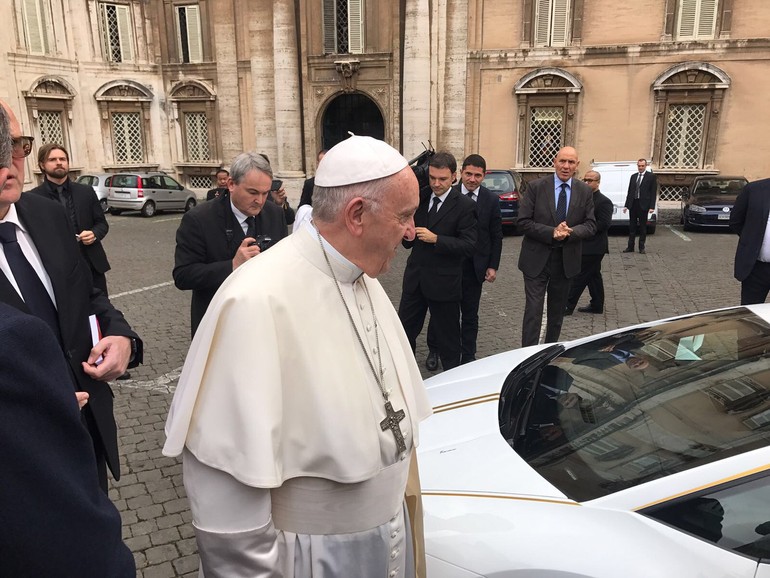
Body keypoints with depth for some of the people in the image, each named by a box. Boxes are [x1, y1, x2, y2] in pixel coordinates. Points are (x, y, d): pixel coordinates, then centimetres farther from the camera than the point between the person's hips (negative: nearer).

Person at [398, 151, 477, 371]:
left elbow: (469, 245, -16)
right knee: (404, 330, 11)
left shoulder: (465, 206, -9)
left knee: (447, 336, 10)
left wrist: (435, 239, -24)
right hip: (415, 277, 5)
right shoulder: (420, 197, 7)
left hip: (443, 281, -5)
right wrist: (408, 236, -7)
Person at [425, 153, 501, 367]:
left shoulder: (491, 200, 0)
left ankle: (468, 356, 25)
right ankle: (434, 351, 28)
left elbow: (496, 236, 4)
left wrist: (493, 266, 0)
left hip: (474, 267, 1)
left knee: (470, 314, 12)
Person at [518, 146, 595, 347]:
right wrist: (552, 232, -22)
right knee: (533, 311, -5)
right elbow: (523, 222, -11)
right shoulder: (536, 187, -6)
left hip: (566, 260, 4)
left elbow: (590, 225, 1)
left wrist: (570, 232, -20)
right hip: (537, 259, -3)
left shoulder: (585, 191, 3)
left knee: (557, 311, 17)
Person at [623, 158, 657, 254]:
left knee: (642, 227, 3)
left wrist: (652, 207, -12)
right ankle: (630, 247, 12)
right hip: (633, 204, 4)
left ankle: (641, 247, 10)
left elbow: (653, 192, -5)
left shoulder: (651, 176, -1)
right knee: (632, 226, 7)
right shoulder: (633, 176, 13)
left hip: (643, 205, -4)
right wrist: (626, 205, 6)